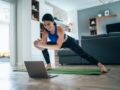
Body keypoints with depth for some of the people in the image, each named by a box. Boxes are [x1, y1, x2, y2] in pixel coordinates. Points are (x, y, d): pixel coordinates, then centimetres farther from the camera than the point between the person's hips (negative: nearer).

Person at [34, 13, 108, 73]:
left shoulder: (60, 29, -40)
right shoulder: (45, 32, -25)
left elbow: (58, 47, -45)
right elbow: (44, 44, -28)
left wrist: (44, 45, -56)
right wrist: (41, 44, -51)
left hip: (69, 41, -5)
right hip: (57, 43, 5)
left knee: (82, 54, -14)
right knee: (42, 46, -5)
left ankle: (100, 65, -8)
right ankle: (49, 65, 6)